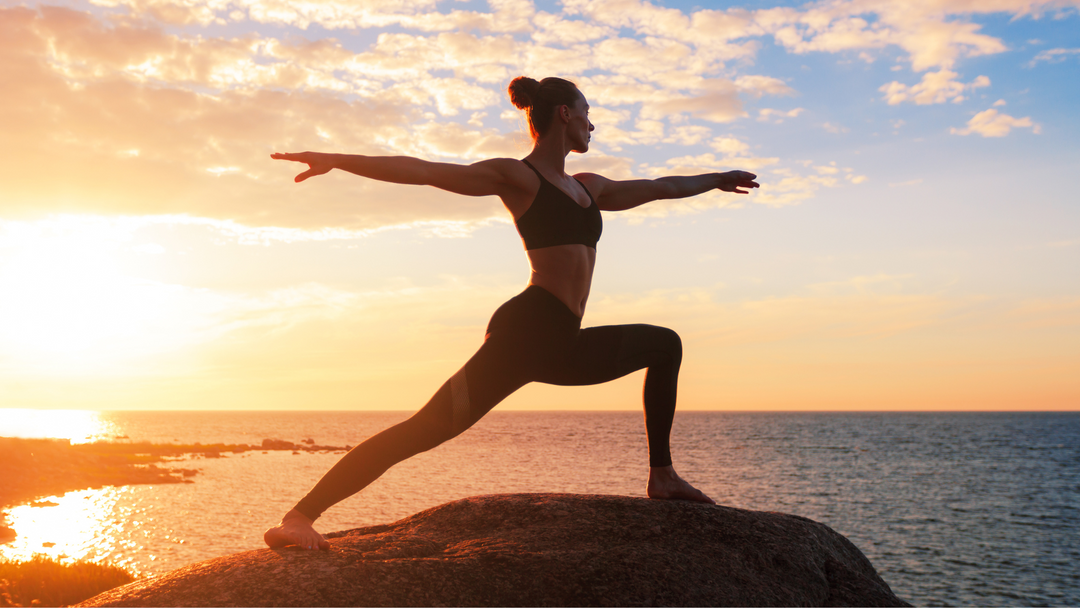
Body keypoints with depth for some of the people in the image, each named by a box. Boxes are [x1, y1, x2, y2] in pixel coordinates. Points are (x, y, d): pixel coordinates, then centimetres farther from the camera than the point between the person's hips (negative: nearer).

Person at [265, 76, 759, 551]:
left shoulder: (587, 187, 24)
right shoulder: (517, 176, 0)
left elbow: (658, 187, 38)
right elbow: (425, 172, -9)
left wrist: (716, 180, 50)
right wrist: (337, 161, -18)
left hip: (562, 344, 10)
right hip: (525, 332, -9)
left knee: (665, 344, 22)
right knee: (429, 428, -21)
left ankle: (662, 477, 21)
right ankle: (300, 516, -21)